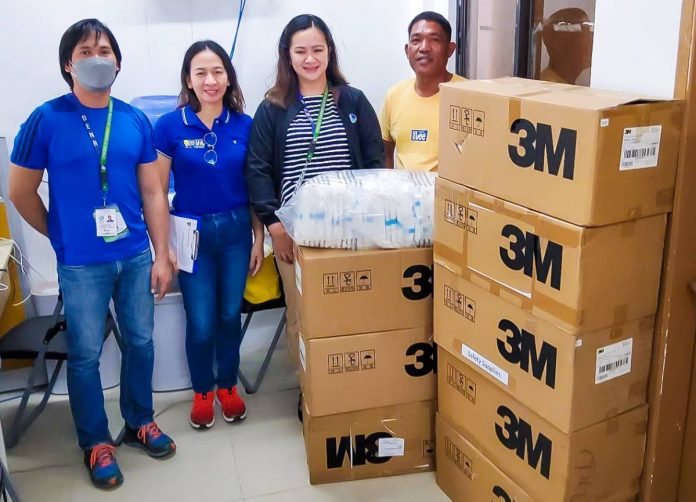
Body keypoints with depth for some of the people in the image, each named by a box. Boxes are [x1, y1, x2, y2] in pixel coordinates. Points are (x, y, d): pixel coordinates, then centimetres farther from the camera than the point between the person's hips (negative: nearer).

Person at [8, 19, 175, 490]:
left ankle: (140, 422, 36)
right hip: (82, 263, -3)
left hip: (136, 255, 3)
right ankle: (96, 443, 26)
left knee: (140, 342, 14)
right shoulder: (47, 119, -8)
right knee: (86, 354, 8)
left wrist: (162, 255, 3)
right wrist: (63, 237, 8)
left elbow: (153, 192, 4)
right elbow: (21, 192, 1)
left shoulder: (136, 121, 1)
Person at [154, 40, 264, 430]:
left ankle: (228, 386, 33)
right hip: (192, 233, -2)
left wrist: (259, 239, 4)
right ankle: (202, 391, 28)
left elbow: (255, 189, 4)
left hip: (236, 230, 2)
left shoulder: (244, 126, -1)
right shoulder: (170, 126, -7)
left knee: (230, 314, 11)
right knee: (201, 322, 3)